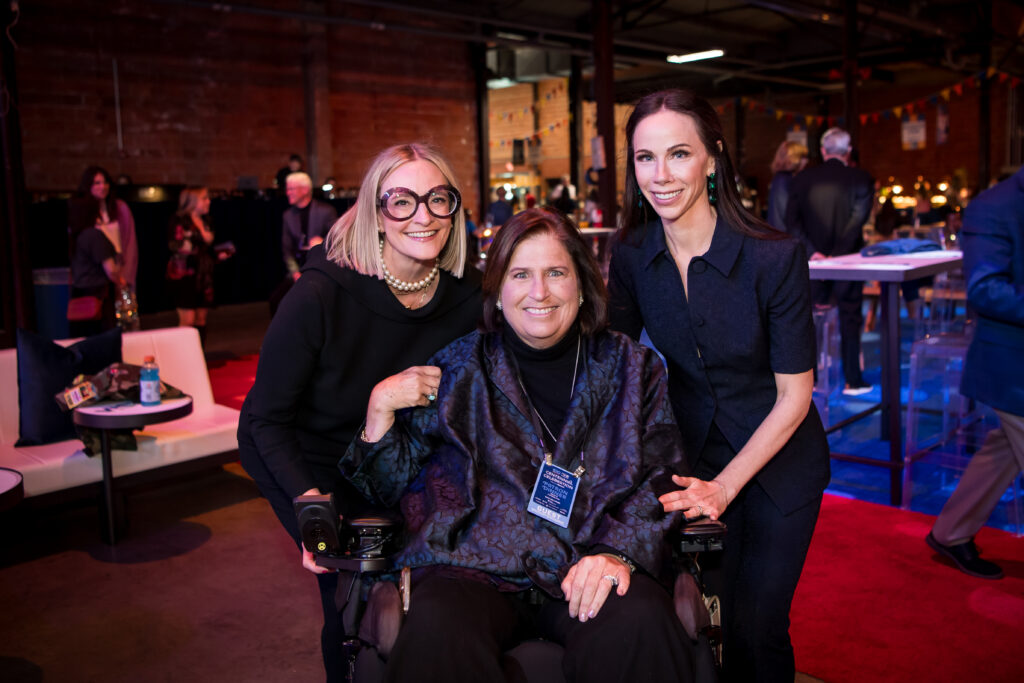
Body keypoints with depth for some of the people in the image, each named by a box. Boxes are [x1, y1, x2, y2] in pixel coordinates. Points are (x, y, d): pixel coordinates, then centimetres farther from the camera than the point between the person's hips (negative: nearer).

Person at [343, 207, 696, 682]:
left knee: (640, 623, -33)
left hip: (589, 569, 1)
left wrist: (619, 550, -11)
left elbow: (662, 478, 6)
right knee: (437, 633, -33)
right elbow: (391, 484, 16)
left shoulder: (630, 367, 13)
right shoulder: (459, 369, 12)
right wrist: (380, 407, -2)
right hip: (476, 568, 0)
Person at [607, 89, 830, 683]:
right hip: (692, 452, 3)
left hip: (778, 459, -3)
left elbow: (794, 394, -15)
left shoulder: (776, 256, -22)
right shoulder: (631, 257, -10)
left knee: (755, 630, 2)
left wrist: (724, 485, -17)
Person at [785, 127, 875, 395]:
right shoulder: (860, 179, -5)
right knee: (850, 319, 7)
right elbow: (857, 220, -14)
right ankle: (852, 381, 11)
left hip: (814, 260, 2)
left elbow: (791, 220, -6)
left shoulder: (802, 179, 1)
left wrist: (811, 250, -11)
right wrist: (837, 254, -16)